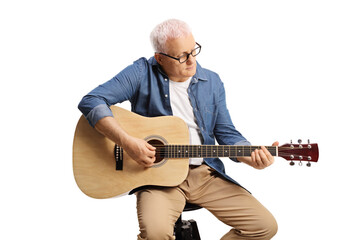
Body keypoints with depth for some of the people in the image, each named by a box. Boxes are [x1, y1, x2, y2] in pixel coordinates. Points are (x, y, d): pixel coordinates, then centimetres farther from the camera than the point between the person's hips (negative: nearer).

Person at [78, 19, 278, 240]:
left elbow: (227, 134, 11)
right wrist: (127, 142, -22)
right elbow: (91, 102, -11)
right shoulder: (143, 73, -3)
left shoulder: (212, 82, 10)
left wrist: (252, 158, -9)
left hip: (206, 173, 4)